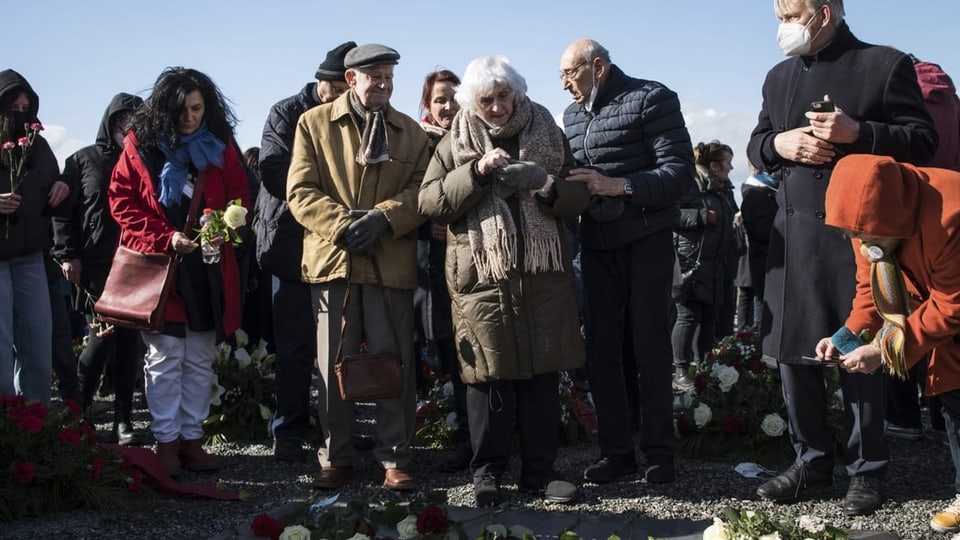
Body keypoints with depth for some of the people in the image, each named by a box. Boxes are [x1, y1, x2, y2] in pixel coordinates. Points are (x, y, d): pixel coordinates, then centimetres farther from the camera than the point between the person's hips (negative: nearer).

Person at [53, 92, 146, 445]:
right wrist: (68, 254, -5)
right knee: (102, 337, -7)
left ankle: (123, 420, 7)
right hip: (95, 267, -2)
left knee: (129, 341, 1)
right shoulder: (84, 160, 8)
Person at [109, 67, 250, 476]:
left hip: (209, 269, 3)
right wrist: (165, 238, -15)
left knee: (200, 361, 7)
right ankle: (166, 440, 8)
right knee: (165, 358, -1)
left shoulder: (220, 145, 6)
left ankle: (192, 438, 17)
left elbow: (240, 195, 8)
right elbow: (121, 201, -4)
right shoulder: (141, 144, -2)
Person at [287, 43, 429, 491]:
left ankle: (394, 458, 12)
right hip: (331, 259, -1)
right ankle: (336, 457, 18)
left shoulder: (411, 132, 12)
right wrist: (342, 225, -13)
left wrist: (382, 218, -13)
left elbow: (421, 190, 3)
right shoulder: (314, 123, 7)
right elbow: (300, 191, 0)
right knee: (333, 365, 6)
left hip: (391, 263, 1)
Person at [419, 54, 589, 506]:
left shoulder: (548, 135, 10)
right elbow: (429, 202, -3)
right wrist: (477, 172, -15)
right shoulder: (455, 144, 6)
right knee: (490, 374, 1)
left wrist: (546, 186, -13)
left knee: (543, 374, 5)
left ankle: (540, 469, 16)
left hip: (543, 273, 2)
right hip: (482, 278, -2)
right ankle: (487, 471, 13)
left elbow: (580, 197, 8)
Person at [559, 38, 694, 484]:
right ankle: (616, 450, 14)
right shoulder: (573, 114, 13)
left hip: (646, 241, -6)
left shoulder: (652, 99, -7)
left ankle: (659, 451, 10)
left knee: (650, 346, -1)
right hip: (597, 245, 6)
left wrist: (619, 185, -23)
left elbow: (681, 171, -14)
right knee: (599, 348, 4)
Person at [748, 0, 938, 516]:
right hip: (793, 233, 5)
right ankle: (811, 459, 21)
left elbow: (923, 141, -4)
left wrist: (858, 133, -19)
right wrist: (778, 143, -4)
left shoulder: (885, 65, -1)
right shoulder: (779, 77, 16)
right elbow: (755, 146, 19)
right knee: (792, 349, 6)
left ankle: (865, 468, 15)